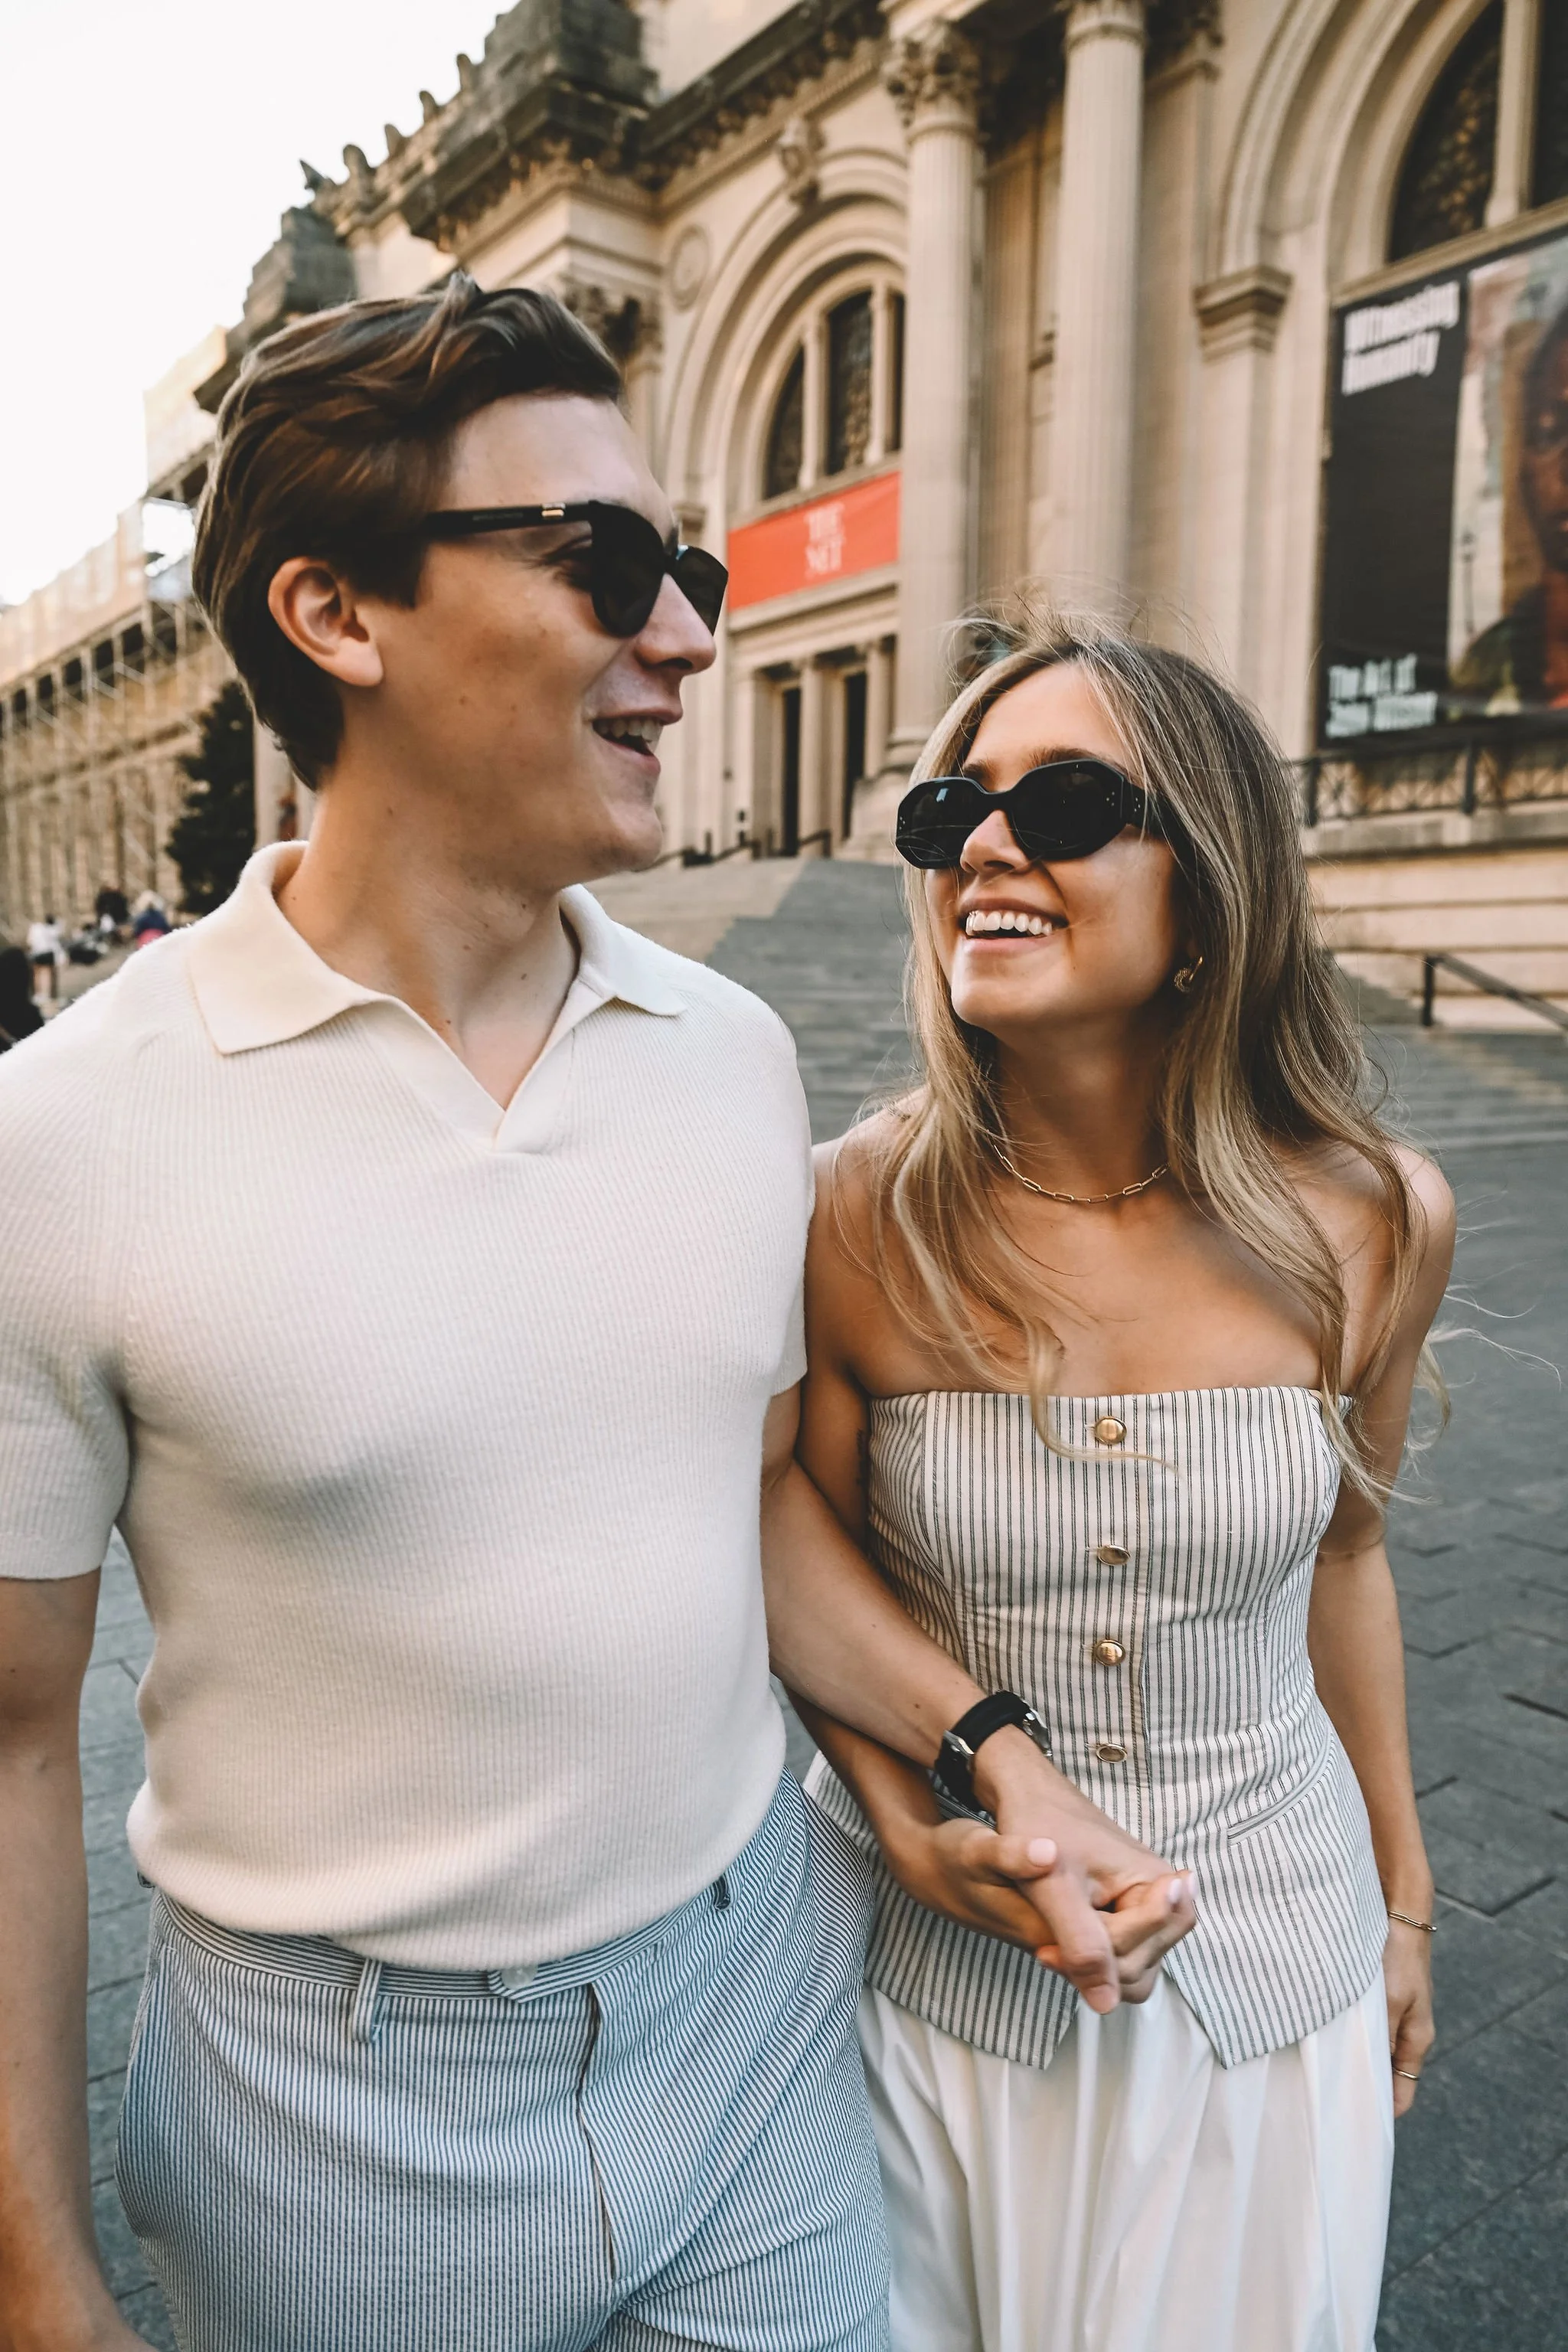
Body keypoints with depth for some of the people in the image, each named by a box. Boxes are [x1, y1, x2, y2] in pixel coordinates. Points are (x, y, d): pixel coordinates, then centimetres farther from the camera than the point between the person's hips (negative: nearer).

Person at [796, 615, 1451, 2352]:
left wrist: (1401, 1895, 12)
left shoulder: (1372, 1225, -14)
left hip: (1272, 1958, 2)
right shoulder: (856, 1221, -18)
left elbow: (1339, 1555, 2)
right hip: (940, 1951, -1)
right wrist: (909, 1828, -17)